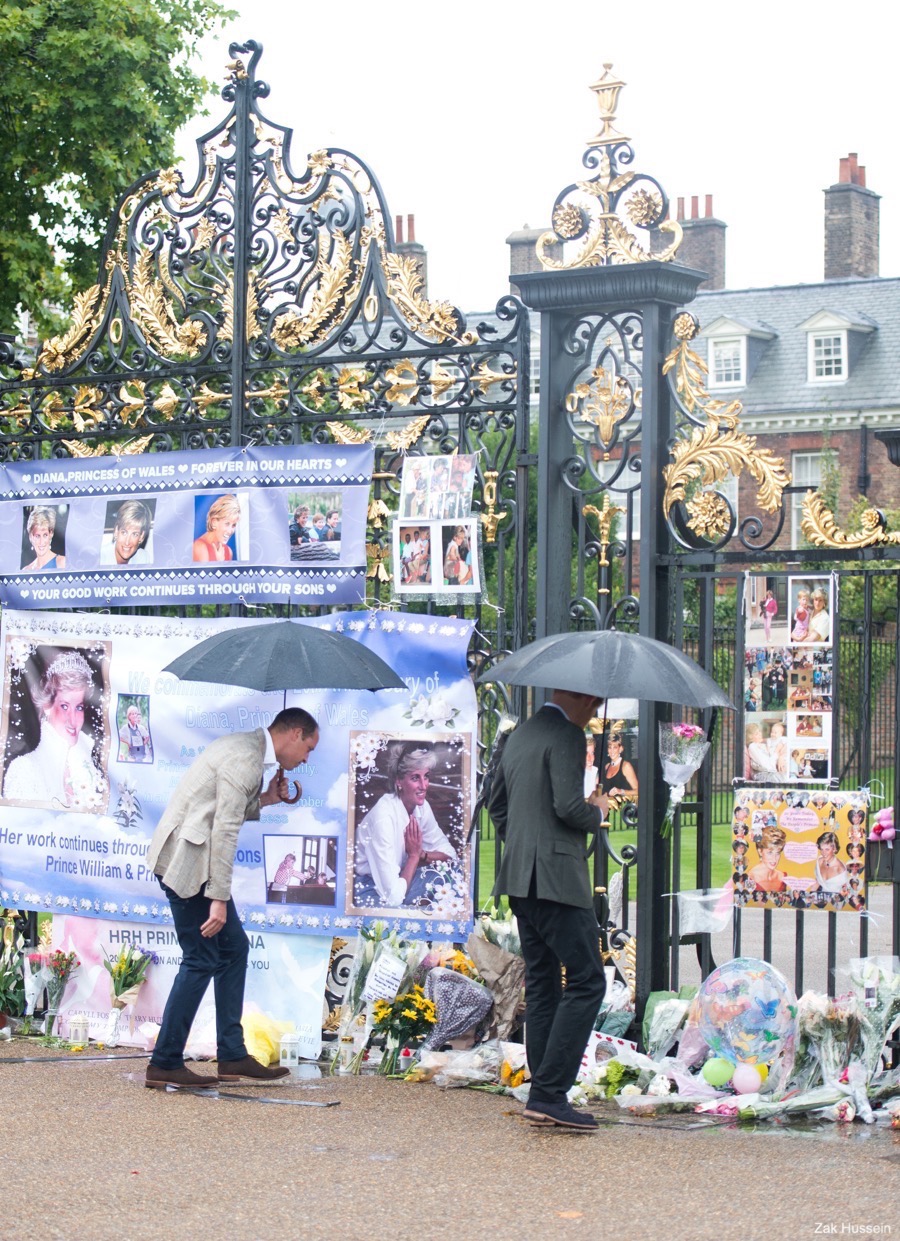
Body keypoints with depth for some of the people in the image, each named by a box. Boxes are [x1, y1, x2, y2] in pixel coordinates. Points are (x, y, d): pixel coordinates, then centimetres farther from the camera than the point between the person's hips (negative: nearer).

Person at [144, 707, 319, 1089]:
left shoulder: (245, 747, 15)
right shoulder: (245, 759, -17)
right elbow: (224, 831, -22)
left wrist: (263, 800, 10)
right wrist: (219, 899, -23)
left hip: (188, 857, 11)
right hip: (187, 861, -11)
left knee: (233, 947, 13)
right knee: (202, 960, -5)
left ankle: (232, 1056, 17)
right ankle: (164, 1065, 1)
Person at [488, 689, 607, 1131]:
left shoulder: (520, 735, 17)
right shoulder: (567, 736, -12)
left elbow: (497, 804, 24)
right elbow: (569, 806, -20)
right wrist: (596, 813, 0)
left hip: (520, 878, 9)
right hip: (558, 876, -9)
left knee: (542, 985, 12)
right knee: (586, 982, -6)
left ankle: (543, 1097, 12)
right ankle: (549, 1094, -11)